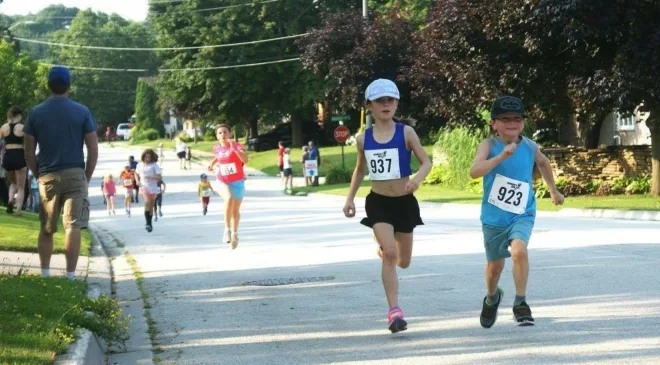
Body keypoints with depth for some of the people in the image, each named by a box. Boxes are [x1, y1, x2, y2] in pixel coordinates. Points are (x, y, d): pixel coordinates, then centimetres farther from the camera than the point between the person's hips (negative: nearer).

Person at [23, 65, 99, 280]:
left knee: (46, 230, 13)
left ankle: (45, 274, 18)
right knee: (73, 227, -5)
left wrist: (38, 175, 14)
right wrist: (87, 177, 8)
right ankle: (70, 275, -9)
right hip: (75, 174, -2)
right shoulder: (82, 112, 0)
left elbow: (29, 153, 3)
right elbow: (93, 150, -1)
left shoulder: (36, 113, 2)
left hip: (47, 177, 2)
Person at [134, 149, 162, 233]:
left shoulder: (154, 165, -4)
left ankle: (149, 223, 26)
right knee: (147, 202, -24)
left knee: (151, 206, 9)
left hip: (153, 188, 0)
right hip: (144, 187, 0)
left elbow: (159, 177, -10)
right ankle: (147, 223, -23)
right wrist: (137, 181, 7)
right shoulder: (140, 165, 7)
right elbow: (136, 173, 25)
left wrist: (150, 177, -22)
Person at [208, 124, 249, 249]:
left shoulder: (236, 145, -13)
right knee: (229, 198, -33)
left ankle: (234, 234, 35)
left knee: (235, 211, 11)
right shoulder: (217, 148, -1)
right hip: (223, 181, 1)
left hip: (237, 182, -1)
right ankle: (227, 229, -23)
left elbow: (245, 160, -31)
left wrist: (234, 148, -38)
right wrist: (213, 163, 7)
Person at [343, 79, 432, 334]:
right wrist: (350, 198, 11)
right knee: (389, 254, -20)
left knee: (403, 262, 12)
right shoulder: (364, 138, 1)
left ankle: (384, 247, 50)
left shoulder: (405, 133, -6)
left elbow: (426, 162, -8)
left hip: (404, 202, 0)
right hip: (378, 202, 0)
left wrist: (417, 178, -29)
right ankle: (394, 311, -16)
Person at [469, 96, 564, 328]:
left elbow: (543, 162, 20)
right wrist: (502, 156, -40)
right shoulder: (490, 146, -13)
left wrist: (554, 191, 31)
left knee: (519, 249, -29)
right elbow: (474, 171, -31)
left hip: (522, 215, 0)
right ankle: (492, 298, 48)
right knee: (495, 265, 15)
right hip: (493, 218, 0)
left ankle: (520, 303, -16)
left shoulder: (529, 147, -4)